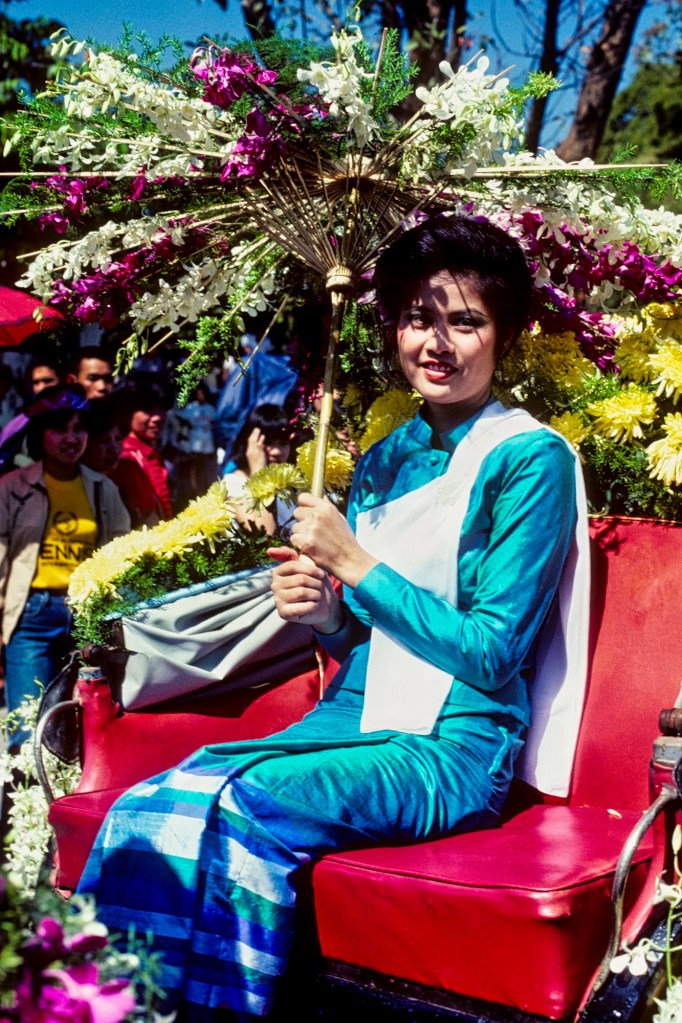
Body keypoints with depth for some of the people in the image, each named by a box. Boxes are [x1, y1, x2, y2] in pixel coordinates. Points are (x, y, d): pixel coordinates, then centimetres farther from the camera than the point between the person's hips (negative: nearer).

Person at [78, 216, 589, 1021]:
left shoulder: (532, 458, -5)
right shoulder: (383, 461, 14)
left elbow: (492, 654, -11)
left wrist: (355, 565, -12)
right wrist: (327, 614, -3)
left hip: (453, 750, -6)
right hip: (352, 716, 6)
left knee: (239, 804, -29)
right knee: (147, 805, -18)